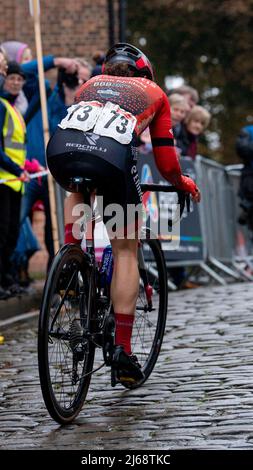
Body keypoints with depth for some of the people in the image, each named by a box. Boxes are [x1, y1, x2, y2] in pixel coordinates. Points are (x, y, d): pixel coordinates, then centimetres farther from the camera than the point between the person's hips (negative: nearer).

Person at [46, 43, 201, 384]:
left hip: (60, 151, 3)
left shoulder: (91, 84, 37)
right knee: (125, 251, 13)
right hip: (111, 158, -2)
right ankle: (123, 350, 9)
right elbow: (166, 164, 28)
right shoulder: (154, 93, 31)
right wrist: (183, 183, 47)